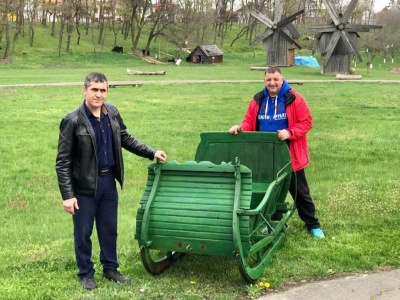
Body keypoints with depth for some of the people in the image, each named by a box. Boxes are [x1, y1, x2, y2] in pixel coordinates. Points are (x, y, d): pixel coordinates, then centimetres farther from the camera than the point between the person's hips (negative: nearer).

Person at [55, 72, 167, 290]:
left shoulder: (112, 113, -1)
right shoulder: (73, 120, -17)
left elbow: (126, 139, 16)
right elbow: (63, 161, -15)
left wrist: (151, 153, 9)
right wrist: (67, 195, -19)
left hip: (109, 181, 5)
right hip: (85, 185, -5)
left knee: (109, 229, 18)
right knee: (83, 232, 10)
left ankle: (110, 268, 35)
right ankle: (86, 273, 28)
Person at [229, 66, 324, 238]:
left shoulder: (294, 99, -10)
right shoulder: (258, 100, 3)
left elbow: (306, 122, -11)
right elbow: (250, 123, 6)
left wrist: (290, 132, -25)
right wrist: (241, 128, -16)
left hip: (289, 155, -3)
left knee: (299, 191, 8)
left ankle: (313, 224, 20)